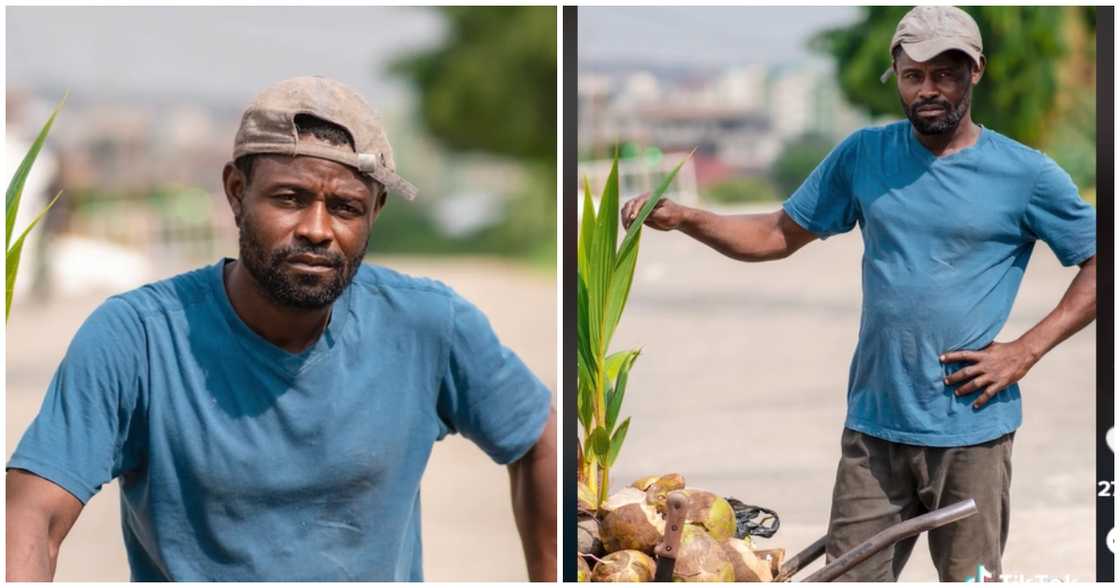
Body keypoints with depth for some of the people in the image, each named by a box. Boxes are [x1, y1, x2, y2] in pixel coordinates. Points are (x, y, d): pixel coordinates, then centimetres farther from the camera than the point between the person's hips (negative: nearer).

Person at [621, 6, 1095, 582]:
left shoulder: (1027, 174, -4)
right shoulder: (863, 155, 5)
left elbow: (1097, 266, 0)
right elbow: (778, 235, 10)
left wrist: (1027, 349, -10)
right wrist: (682, 217, -4)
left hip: (972, 431, -3)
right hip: (874, 426, 3)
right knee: (850, 576, 7)